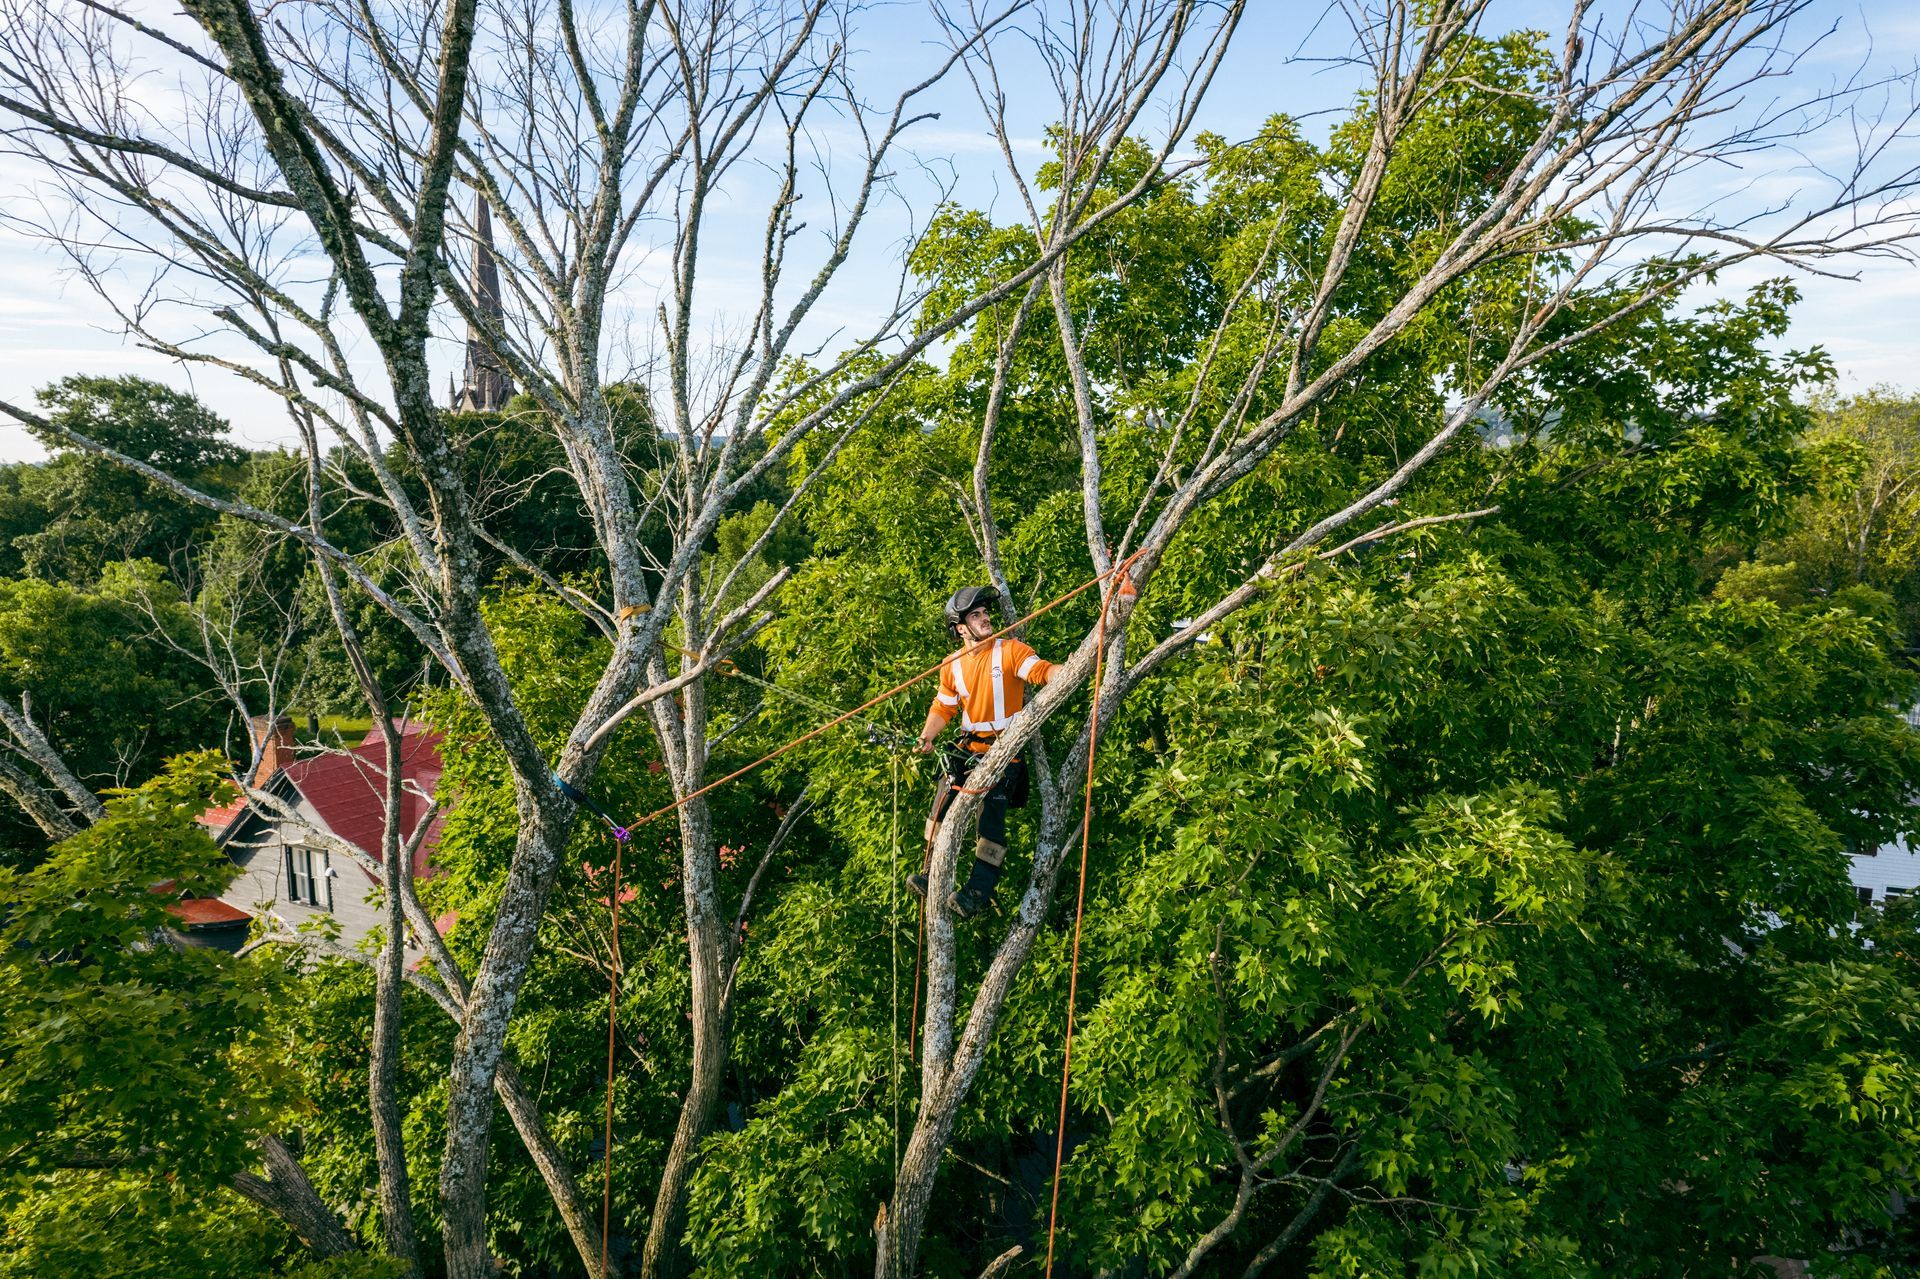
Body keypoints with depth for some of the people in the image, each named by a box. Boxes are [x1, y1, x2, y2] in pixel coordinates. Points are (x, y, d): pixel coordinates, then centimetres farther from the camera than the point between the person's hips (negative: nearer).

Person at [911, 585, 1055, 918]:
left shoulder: (1010, 650, -8)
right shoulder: (952, 665, 5)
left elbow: (1040, 669, -22)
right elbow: (943, 707, 12)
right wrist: (926, 737, -4)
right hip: (968, 748, 5)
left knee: (990, 813, -12)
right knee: (944, 805, 1)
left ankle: (979, 890, -5)